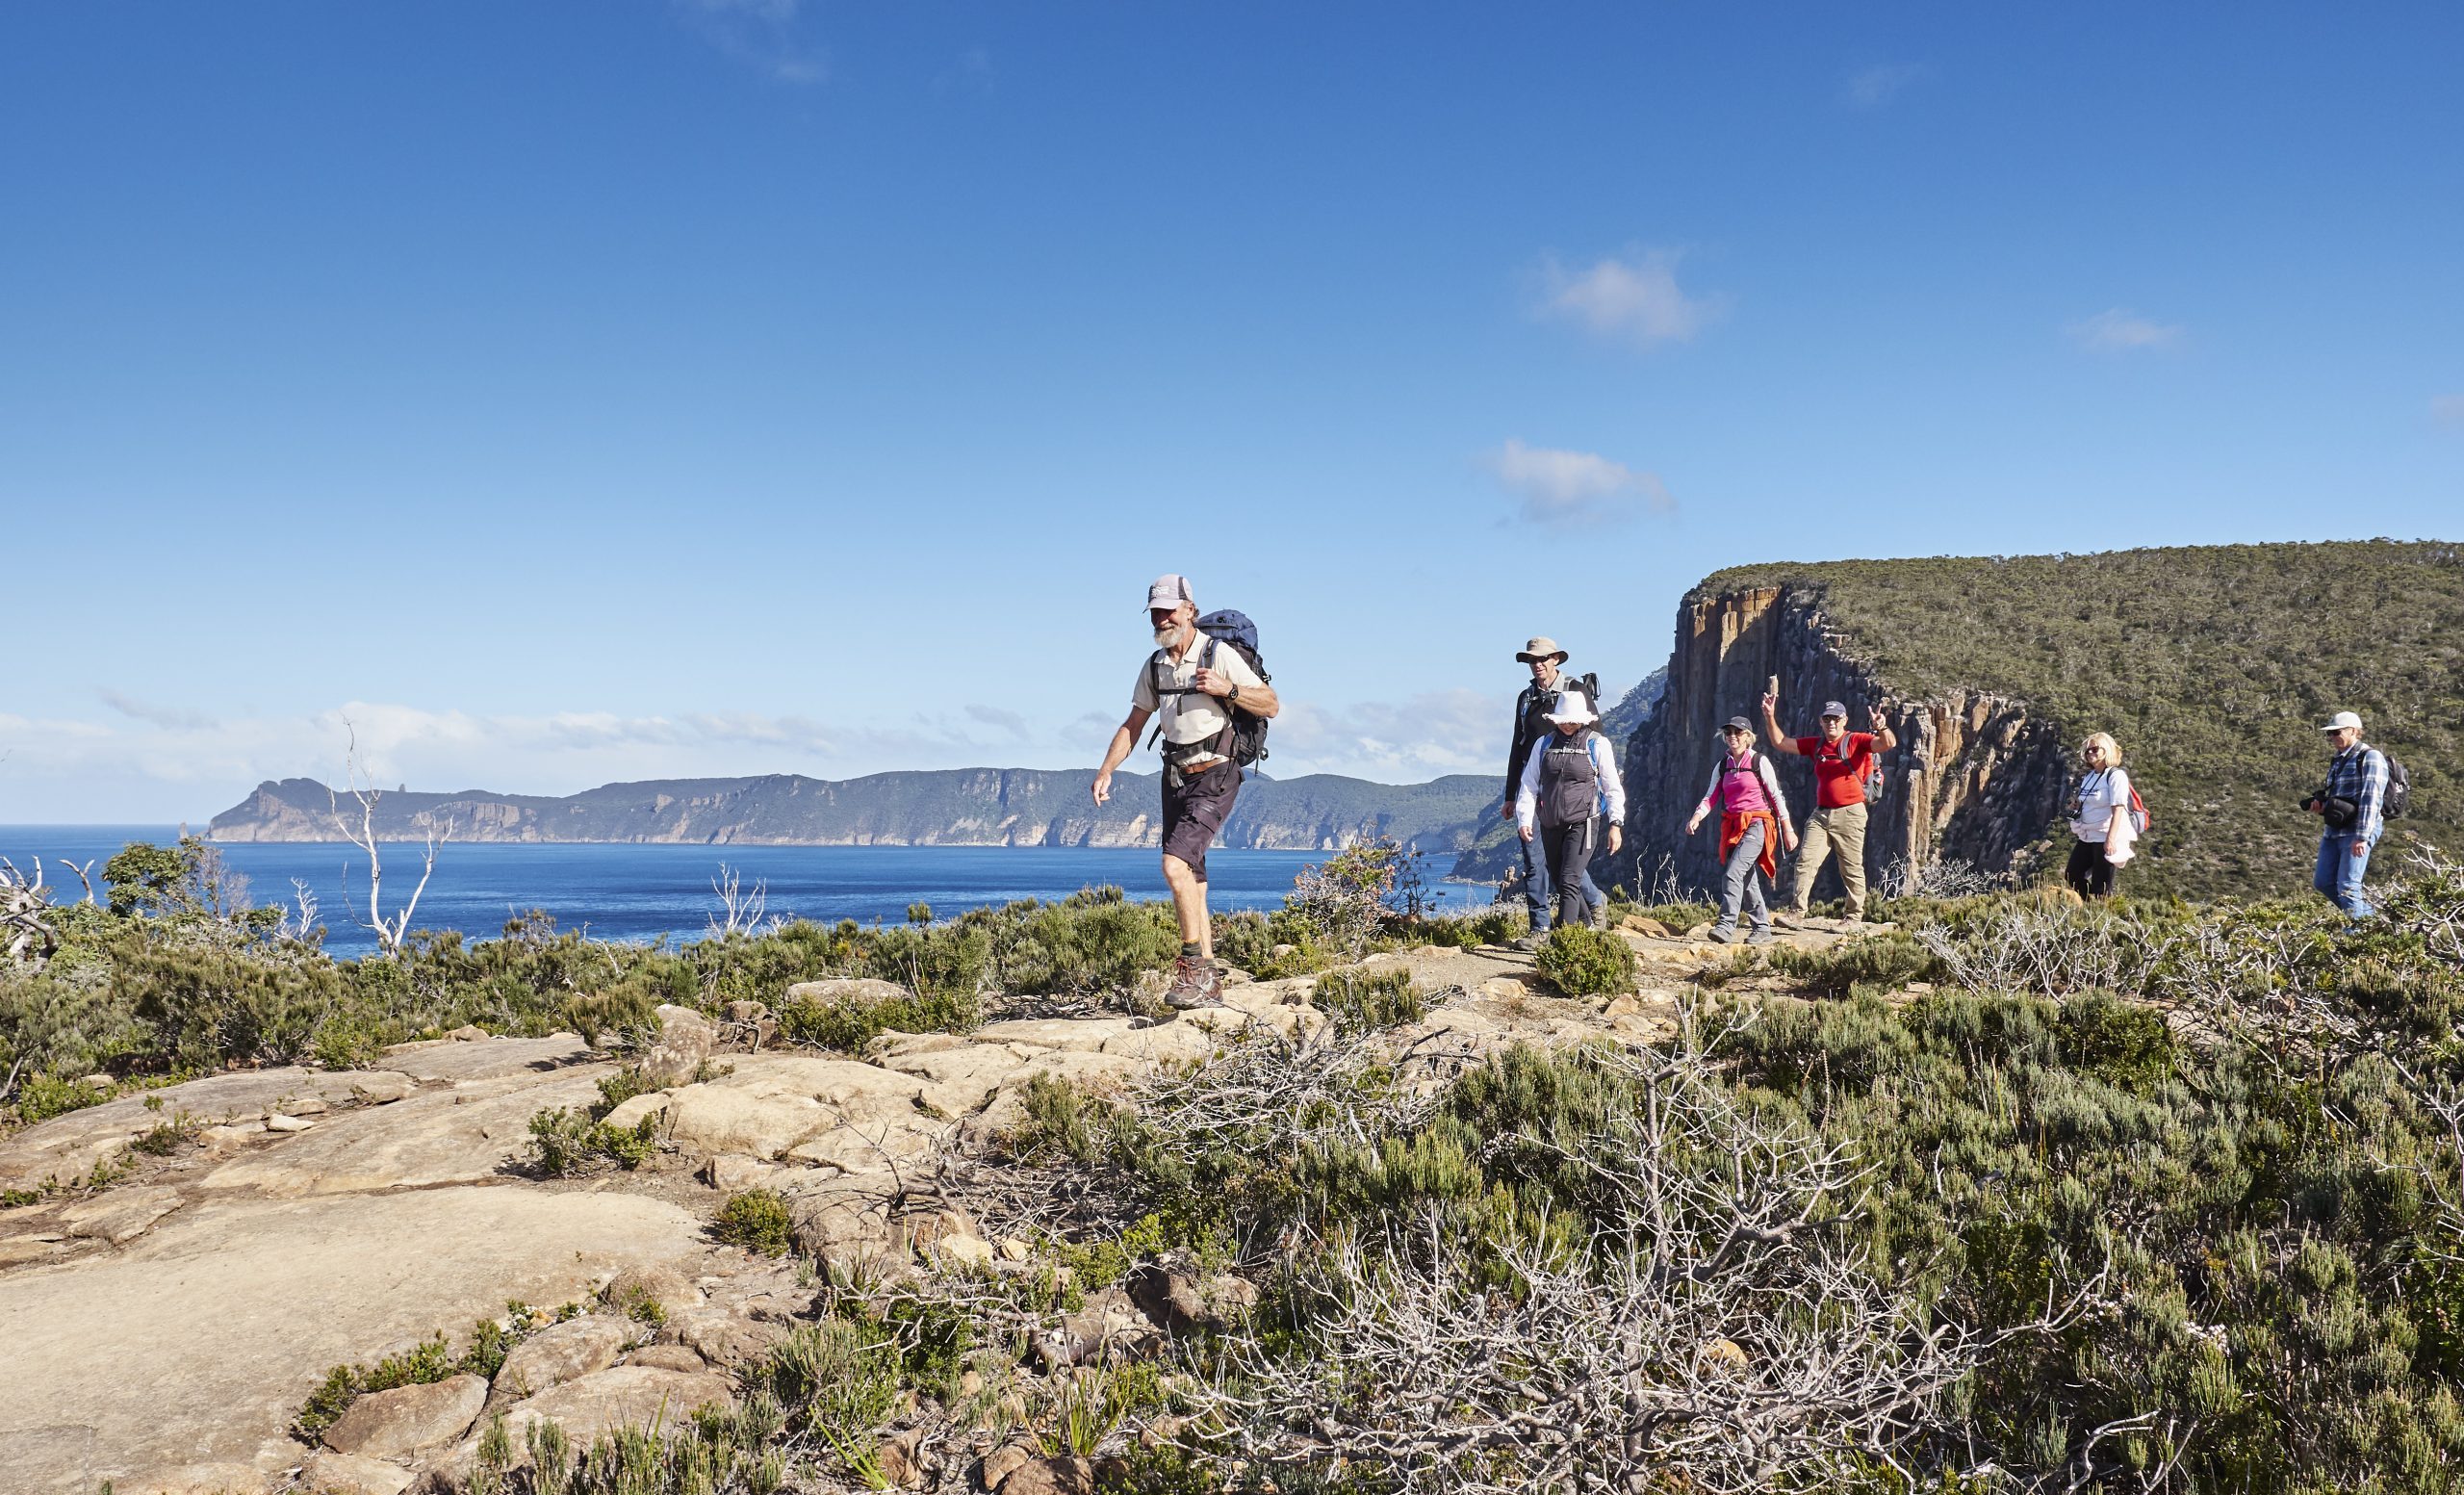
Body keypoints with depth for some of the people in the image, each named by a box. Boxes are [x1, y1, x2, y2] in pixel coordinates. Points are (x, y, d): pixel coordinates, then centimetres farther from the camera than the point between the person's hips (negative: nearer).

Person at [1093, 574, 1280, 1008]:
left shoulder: (1219, 655, -9)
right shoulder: (1154, 665, 10)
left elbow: (1271, 704, -9)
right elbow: (1133, 724, 17)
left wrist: (1227, 689, -24)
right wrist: (1105, 771, 7)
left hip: (1214, 777, -7)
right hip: (1176, 777, 7)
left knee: (1176, 864, -22)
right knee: (1190, 882, 7)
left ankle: (1194, 962, -11)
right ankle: (1208, 985, 13)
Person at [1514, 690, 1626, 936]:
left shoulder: (1598, 745, 0)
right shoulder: (1544, 745, 9)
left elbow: (1613, 788, 3)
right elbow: (1529, 785, 8)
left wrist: (1616, 824, -5)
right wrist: (1524, 819, -4)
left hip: (1582, 824, -5)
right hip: (1550, 827, 5)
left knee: (1569, 882, -17)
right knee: (1560, 883, 12)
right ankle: (1588, 929, 30)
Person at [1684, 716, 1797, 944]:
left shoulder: (1759, 762, -3)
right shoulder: (1722, 765, 12)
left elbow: (1776, 796, 0)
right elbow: (1710, 797, 6)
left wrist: (1788, 829, -1)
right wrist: (1696, 817, -13)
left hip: (1756, 825, -6)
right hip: (1732, 827, 6)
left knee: (1733, 873, -21)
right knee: (1747, 880, 8)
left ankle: (1726, 925, -26)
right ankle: (1763, 929, 16)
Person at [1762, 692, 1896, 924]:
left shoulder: (1856, 740, -2)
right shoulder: (1815, 744, 13)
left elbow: (1888, 744, -16)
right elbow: (1780, 743, 16)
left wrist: (1881, 727, -38)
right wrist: (1770, 717, 4)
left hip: (1849, 814, -5)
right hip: (1821, 813, 5)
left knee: (1852, 868, 2)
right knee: (1806, 862, -4)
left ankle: (1855, 916, 11)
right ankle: (1796, 910, -6)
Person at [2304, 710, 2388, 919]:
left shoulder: (2370, 757, -7)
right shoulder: (2338, 761, 18)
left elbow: (2371, 799, -16)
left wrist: (2361, 837, -23)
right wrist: (2320, 807, 4)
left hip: (2357, 831, -9)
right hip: (2334, 831, 9)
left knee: (2347, 887, -12)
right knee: (2322, 882, 9)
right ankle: (2368, 914, 22)